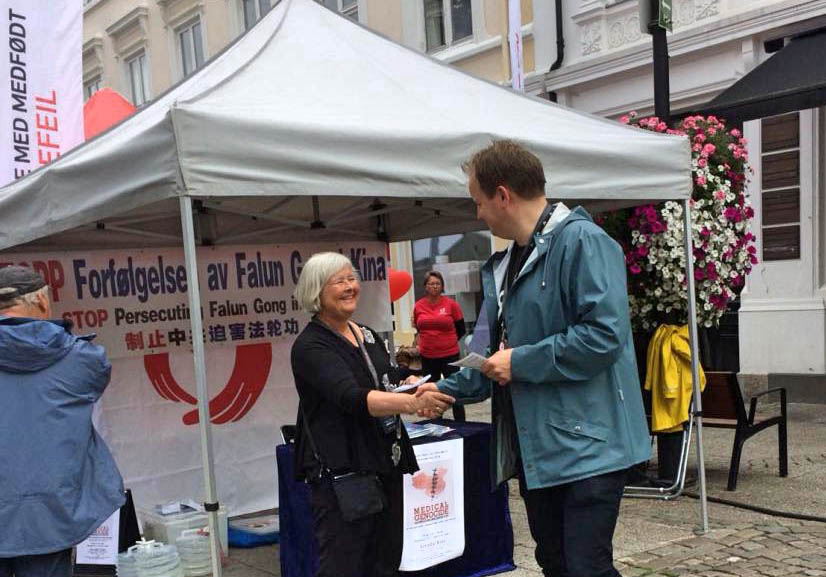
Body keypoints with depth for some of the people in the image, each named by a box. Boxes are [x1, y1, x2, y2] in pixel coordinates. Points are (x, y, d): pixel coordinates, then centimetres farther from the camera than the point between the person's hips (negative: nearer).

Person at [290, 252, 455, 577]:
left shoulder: (368, 337, 11)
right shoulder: (310, 346, -13)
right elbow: (352, 398, -27)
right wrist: (413, 403, -39)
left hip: (386, 466, 8)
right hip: (341, 474, -7)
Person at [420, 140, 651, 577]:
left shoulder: (583, 242, -14)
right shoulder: (503, 266, 14)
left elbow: (603, 333, -24)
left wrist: (521, 362, -17)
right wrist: (444, 390, 14)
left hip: (586, 443, -9)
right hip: (534, 447, 9)